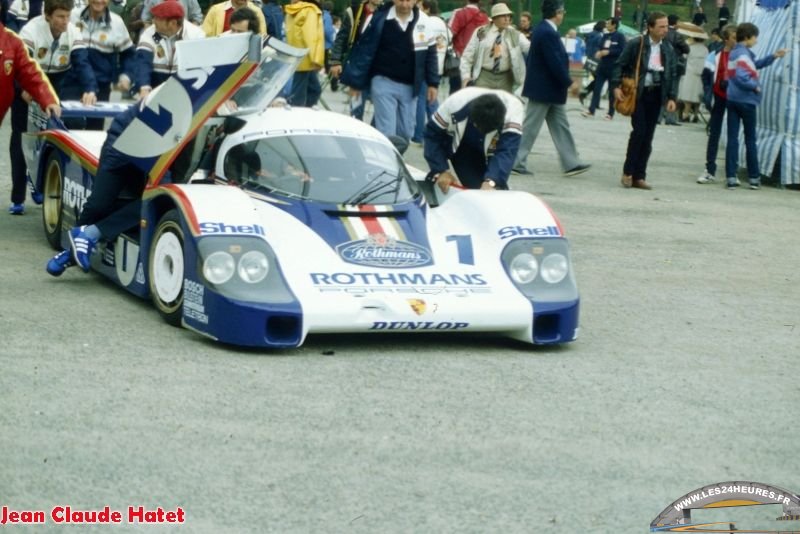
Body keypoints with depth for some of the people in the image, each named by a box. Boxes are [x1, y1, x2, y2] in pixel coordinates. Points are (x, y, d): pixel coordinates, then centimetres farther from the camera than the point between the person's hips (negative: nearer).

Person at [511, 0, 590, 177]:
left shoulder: (544, 29, 9)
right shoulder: (548, 33, -22)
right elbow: (555, 62, -24)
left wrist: (565, 82, 16)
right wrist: (569, 82, -15)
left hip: (549, 88, 10)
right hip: (545, 89, -10)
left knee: (560, 127, 11)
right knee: (530, 128, -2)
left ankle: (571, 164, 14)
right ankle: (515, 162, 5)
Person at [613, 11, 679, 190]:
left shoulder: (668, 49, 7)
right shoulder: (636, 44, -5)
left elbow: (673, 74, 9)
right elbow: (620, 65, -1)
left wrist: (671, 98, 1)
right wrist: (617, 86, -12)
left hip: (655, 94, 4)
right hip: (637, 93, -4)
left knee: (648, 137, 4)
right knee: (639, 131, -13)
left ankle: (639, 176, 9)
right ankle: (628, 172, 1)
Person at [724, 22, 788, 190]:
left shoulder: (734, 52, 12)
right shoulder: (744, 54, -15)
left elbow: (756, 64, 19)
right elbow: (741, 77, -27)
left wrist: (774, 56, 14)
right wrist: (755, 86, -12)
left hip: (732, 99, 7)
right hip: (746, 101, -7)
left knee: (732, 139, 3)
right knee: (750, 140, 4)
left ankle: (731, 177, -1)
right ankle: (754, 178, 11)